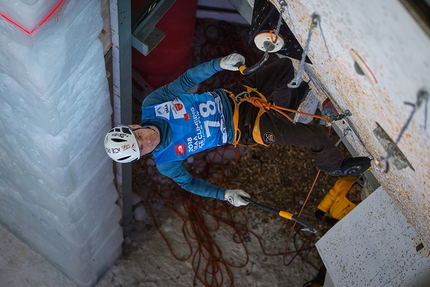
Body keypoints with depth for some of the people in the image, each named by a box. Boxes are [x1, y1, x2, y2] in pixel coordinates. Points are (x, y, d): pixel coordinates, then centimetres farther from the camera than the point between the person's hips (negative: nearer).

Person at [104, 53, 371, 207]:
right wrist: (224, 194, -10)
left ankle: (291, 99, 45)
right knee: (315, 136, -11)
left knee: (285, 65, 11)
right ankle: (334, 166, 22)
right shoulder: (166, 163, -17)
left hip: (232, 97, 4)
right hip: (244, 130, -4)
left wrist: (219, 63, -23)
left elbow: (186, 80, -10)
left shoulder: (151, 105, -16)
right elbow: (188, 182, -2)